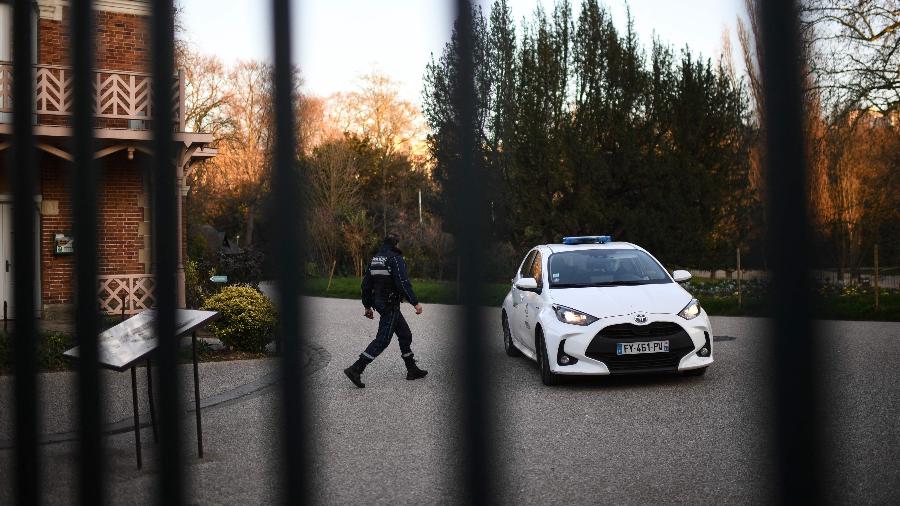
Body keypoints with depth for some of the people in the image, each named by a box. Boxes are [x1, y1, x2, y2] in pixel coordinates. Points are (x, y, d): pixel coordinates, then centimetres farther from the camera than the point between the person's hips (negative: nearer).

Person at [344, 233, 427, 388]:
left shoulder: (375, 259, 10)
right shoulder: (395, 259, -15)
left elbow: (366, 285, 13)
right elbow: (403, 283, -22)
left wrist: (367, 306, 20)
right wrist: (415, 303, -17)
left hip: (380, 303, 9)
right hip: (391, 305, -9)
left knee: (405, 334, 17)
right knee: (382, 340, -7)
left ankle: (412, 369, 23)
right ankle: (355, 370, -11)